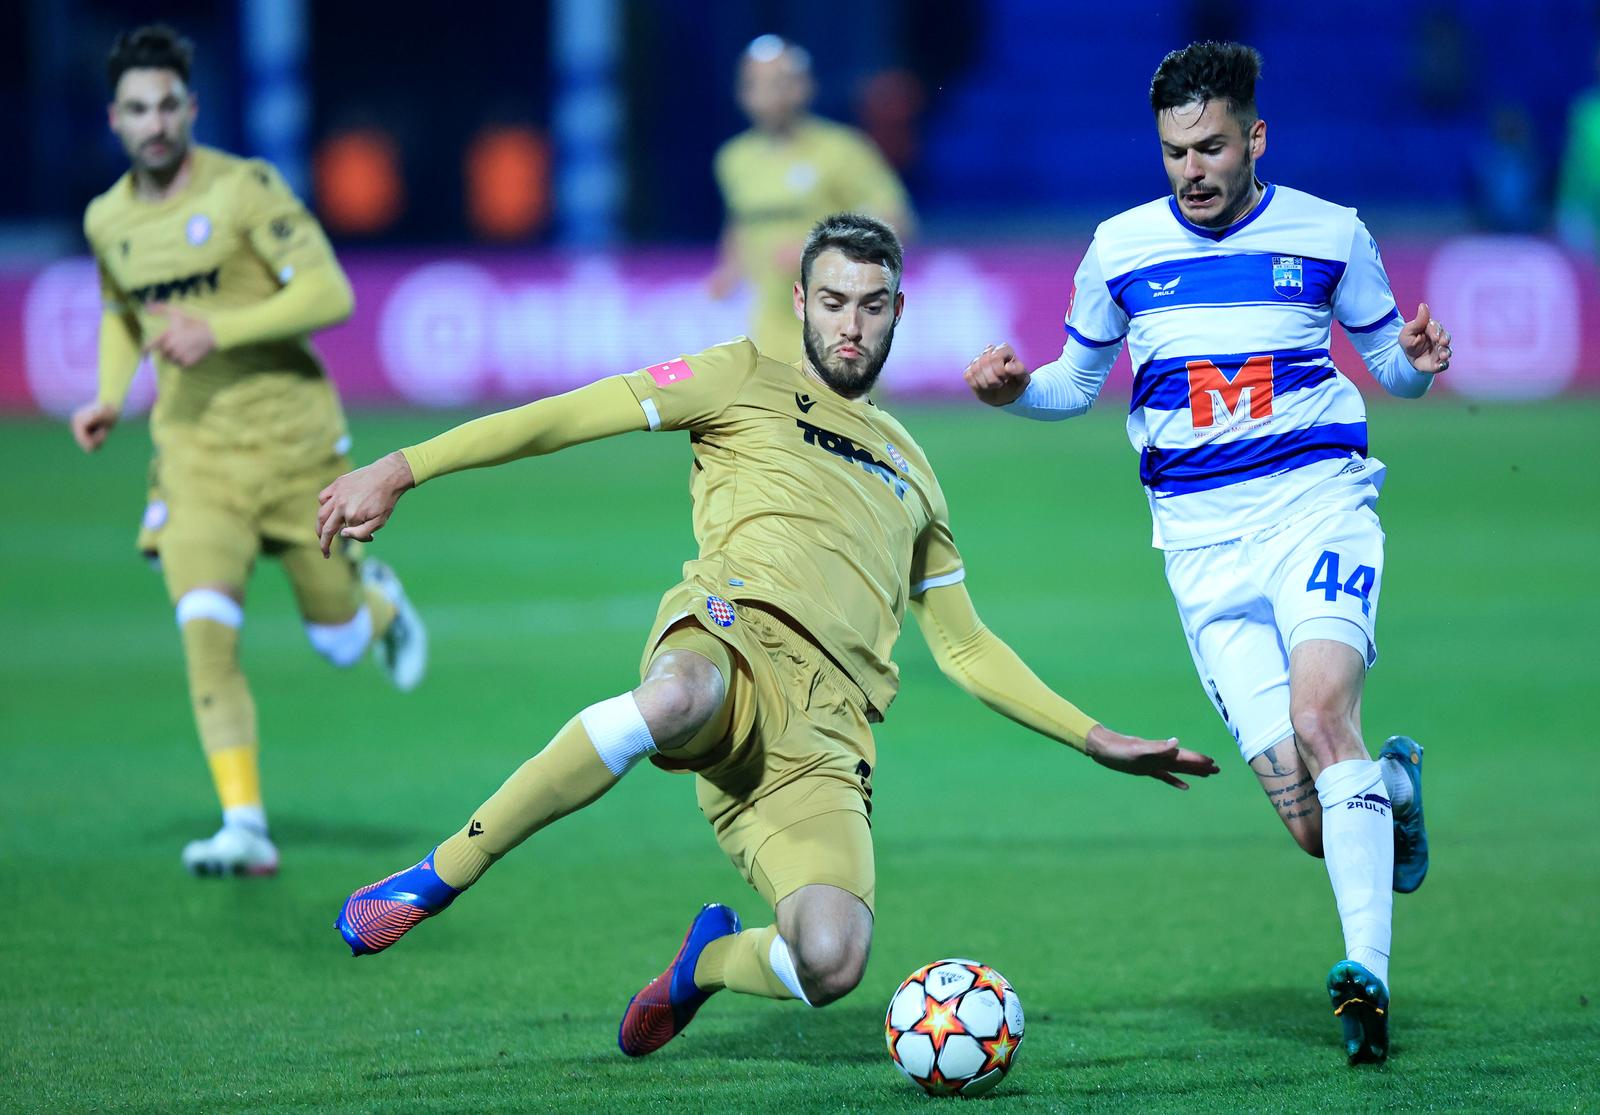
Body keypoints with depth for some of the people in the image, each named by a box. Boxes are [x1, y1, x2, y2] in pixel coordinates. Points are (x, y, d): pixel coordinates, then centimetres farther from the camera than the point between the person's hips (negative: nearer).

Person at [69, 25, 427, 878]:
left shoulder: (244, 189, -11)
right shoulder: (107, 221, 6)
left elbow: (330, 294, -16)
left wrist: (218, 331, -25)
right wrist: (109, 397, 8)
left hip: (290, 437, -3)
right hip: (193, 453, 3)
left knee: (338, 642, 6)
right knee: (205, 626, -18)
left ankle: (378, 599, 44)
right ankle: (244, 827, -15)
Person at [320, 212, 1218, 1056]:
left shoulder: (910, 471, 33)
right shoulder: (748, 382, 19)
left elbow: (966, 648, 38)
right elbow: (569, 417, 10)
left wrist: (1094, 739, 30)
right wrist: (402, 470, 0)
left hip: (827, 733, 4)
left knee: (832, 964, -24)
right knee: (679, 698, -45)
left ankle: (709, 960, 14)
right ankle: (441, 876, -30)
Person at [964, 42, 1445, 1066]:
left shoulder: (1330, 235, 4)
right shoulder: (1123, 247, 7)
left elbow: (1391, 364, 15)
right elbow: (1078, 382, 19)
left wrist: (1416, 359, -8)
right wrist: (1015, 389, -2)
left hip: (1317, 500, -2)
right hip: (1202, 538, 2)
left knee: (1320, 712, -30)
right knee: (1309, 820, -8)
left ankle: (1368, 972, -32)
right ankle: (1395, 784, 30)